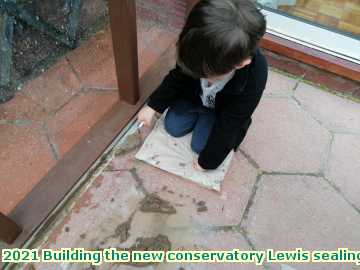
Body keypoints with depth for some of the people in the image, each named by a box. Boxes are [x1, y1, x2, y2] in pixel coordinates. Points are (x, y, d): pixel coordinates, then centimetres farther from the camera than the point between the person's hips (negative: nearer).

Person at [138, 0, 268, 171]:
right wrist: (153, 106, -10)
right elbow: (178, 76, -10)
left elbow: (229, 128, -30)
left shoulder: (253, 79, -41)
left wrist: (207, 161, -19)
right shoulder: (200, 51, -33)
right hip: (193, 96, 3)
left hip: (221, 111, -3)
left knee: (199, 145, -5)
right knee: (172, 128, 2)